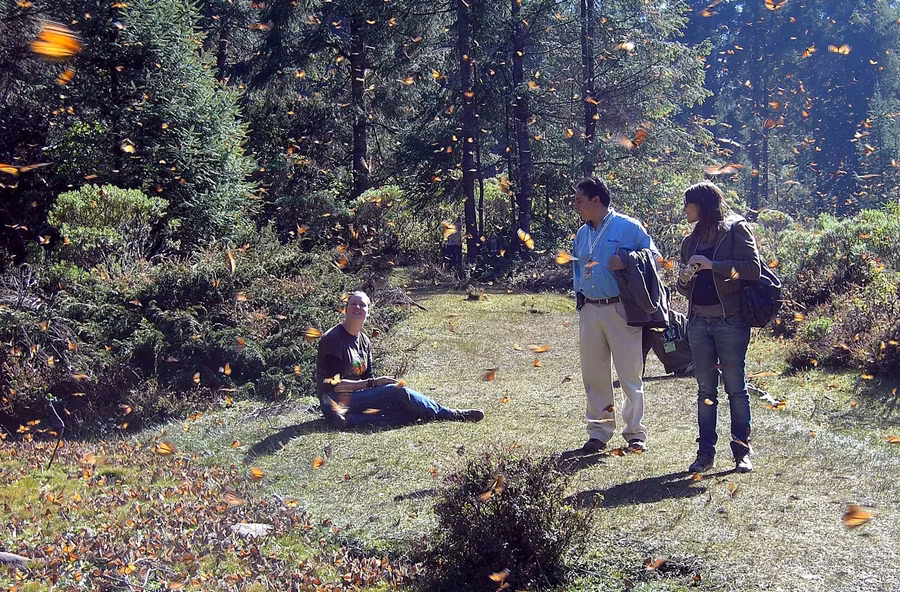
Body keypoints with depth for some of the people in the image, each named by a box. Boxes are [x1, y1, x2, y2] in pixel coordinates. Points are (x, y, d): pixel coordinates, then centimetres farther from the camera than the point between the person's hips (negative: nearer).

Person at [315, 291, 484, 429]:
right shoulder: (332, 339, -12)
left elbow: (368, 377, 13)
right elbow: (336, 384, -17)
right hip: (337, 402, -8)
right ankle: (451, 415, -10)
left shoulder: (364, 341, 13)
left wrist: (382, 382, -9)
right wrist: (375, 383, -16)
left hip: (357, 396, 8)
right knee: (399, 392, -18)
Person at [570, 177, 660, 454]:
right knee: (594, 374, 8)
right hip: (589, 311, 6)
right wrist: (580, 297, 13)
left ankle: (635, 433, 7)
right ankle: (599, 432, 17)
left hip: (620, 309, -6)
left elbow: (653, 257, 0)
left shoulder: (628, 227, -3)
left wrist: (626, 262, -16)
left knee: (630, 374, -2)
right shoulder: (582, 234, 16)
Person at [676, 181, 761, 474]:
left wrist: (712, 265, -18)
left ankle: (742, 452, 9)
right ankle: (705, 452, 13)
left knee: (736, 388, 1)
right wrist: (684, 280, -2)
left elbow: (753, 267, -13)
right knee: (705, 390, 8)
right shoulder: (690, 240, 16)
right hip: (698, 321, 6)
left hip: (730, 320, -6)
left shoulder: (735, 229, -2)